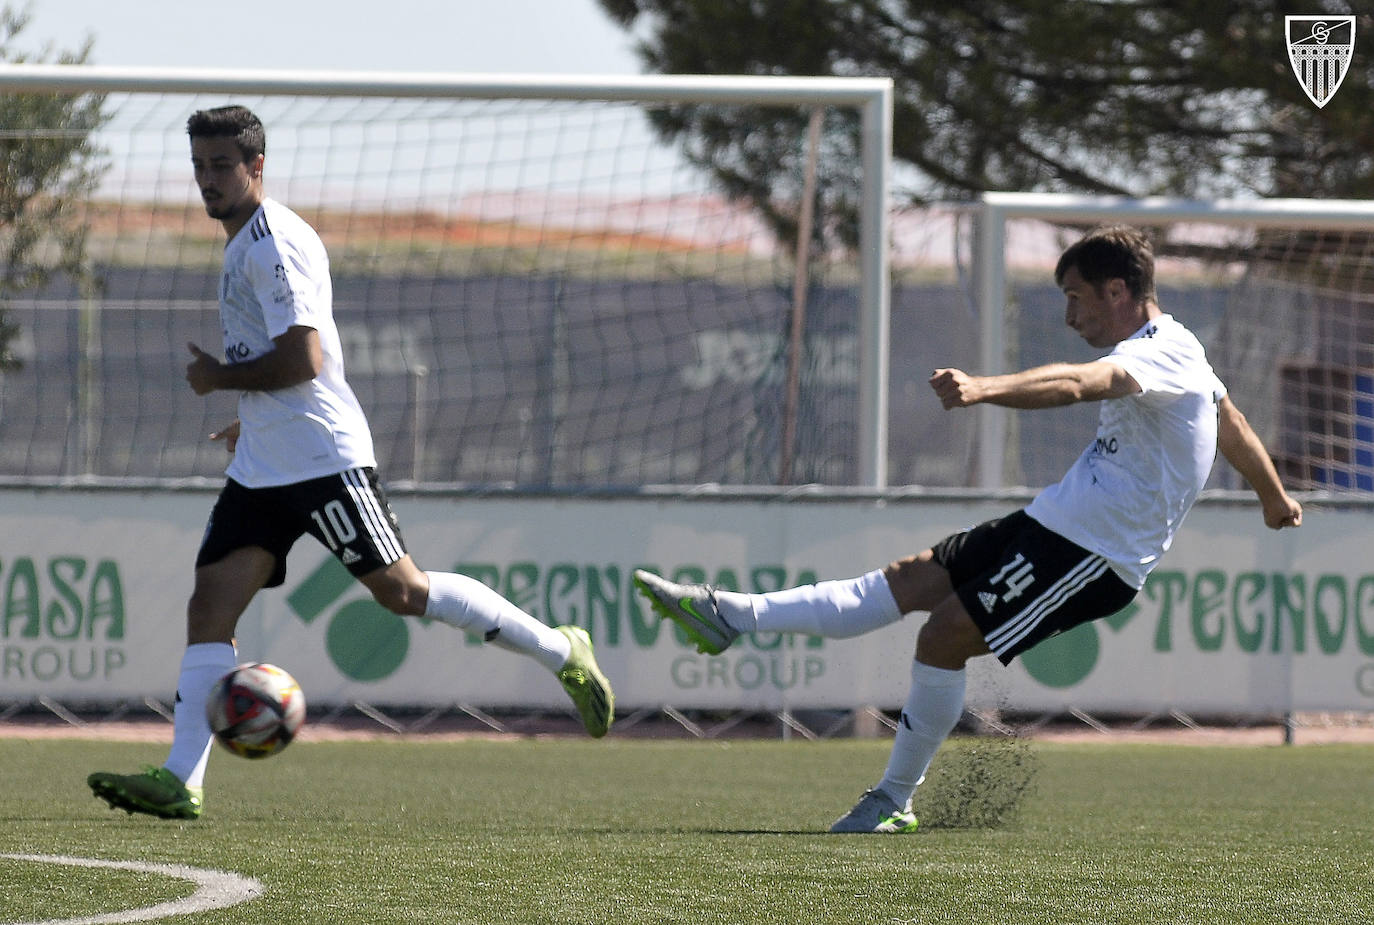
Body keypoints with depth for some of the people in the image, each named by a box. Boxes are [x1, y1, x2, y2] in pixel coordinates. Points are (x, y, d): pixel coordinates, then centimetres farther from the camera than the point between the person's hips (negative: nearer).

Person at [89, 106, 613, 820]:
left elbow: (302, 361, -21)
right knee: (210, 605, -4)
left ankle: (561, 653, 6)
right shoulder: (243, 245, 19)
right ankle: (180, 782, -12)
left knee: (401, 590, -8)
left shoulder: (274, 242, -13)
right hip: (261, 468, 10)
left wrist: (218, 379, -10)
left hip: (323, 458, -10)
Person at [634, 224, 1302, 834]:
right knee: (909, 582, 3)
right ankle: (730, 616, -1)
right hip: (1057, 525, 10)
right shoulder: (1175, 350, 17)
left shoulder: (1160, 353, -17)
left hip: (1092, 554, -10)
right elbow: (1234, 425, 32)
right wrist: (1274, 498, 50)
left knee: (945, 633, -15)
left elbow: (1077, 384, -38)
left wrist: (985, 389, -55)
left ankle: (895, 801, -3)